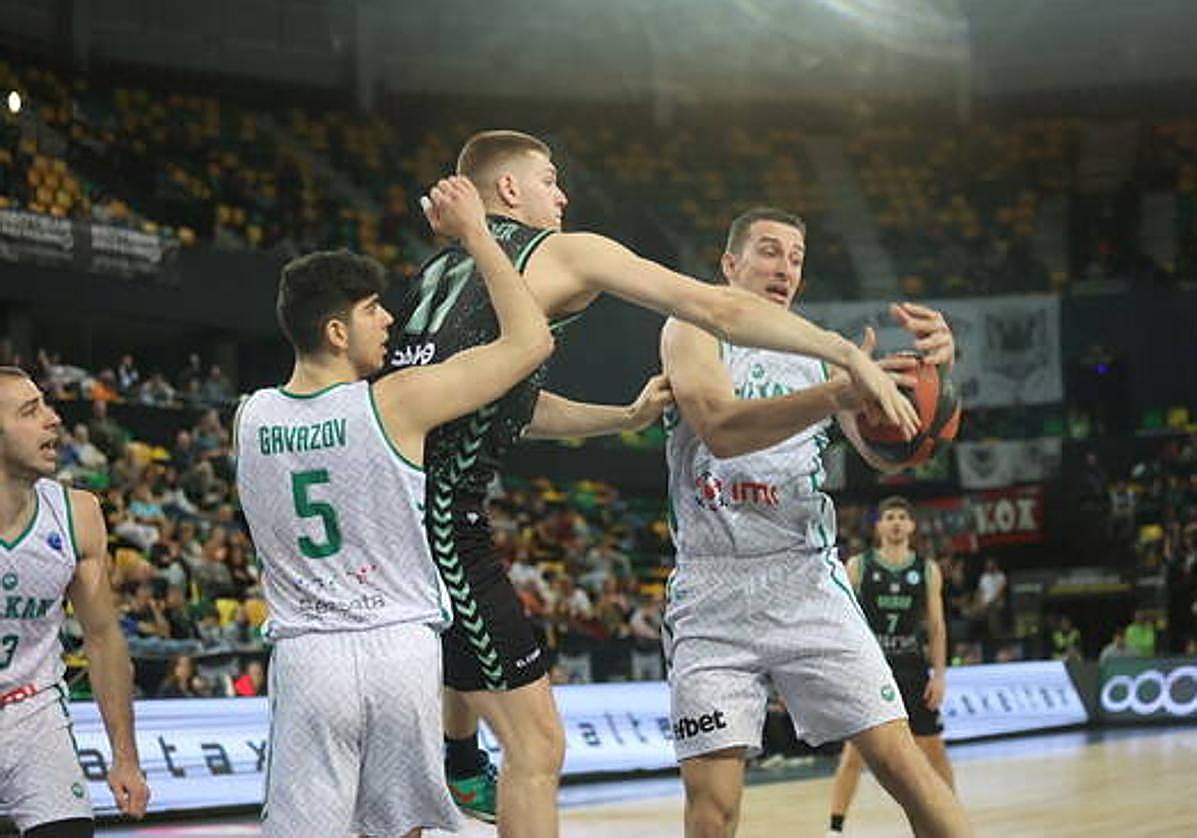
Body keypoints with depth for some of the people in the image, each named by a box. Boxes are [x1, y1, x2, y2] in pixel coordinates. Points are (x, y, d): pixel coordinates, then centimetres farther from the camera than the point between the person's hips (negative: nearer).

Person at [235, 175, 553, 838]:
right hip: (401, 646, -2)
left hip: (307, 653, 2)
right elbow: (530, 340, -5)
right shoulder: (396, 403, -9)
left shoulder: (250, 418, 3)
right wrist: (473, 234, 4)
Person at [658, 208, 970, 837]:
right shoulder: (692, 333, 2)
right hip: (712, 593, -3)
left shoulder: (820, 355, 15)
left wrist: (928, 368, -17)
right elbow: (720, 427, -18)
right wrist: (839, 394, -34)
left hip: (808, 583, 3)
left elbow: (887, 456, 4)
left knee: (899, 760, -6)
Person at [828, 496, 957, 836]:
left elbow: (936, 625, 5)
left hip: (912, 668, 2)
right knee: (854, 752, -7)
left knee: (934, 749, 7)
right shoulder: (858, 566, -1)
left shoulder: (927, 569, 5)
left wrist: (939, 674, -2)